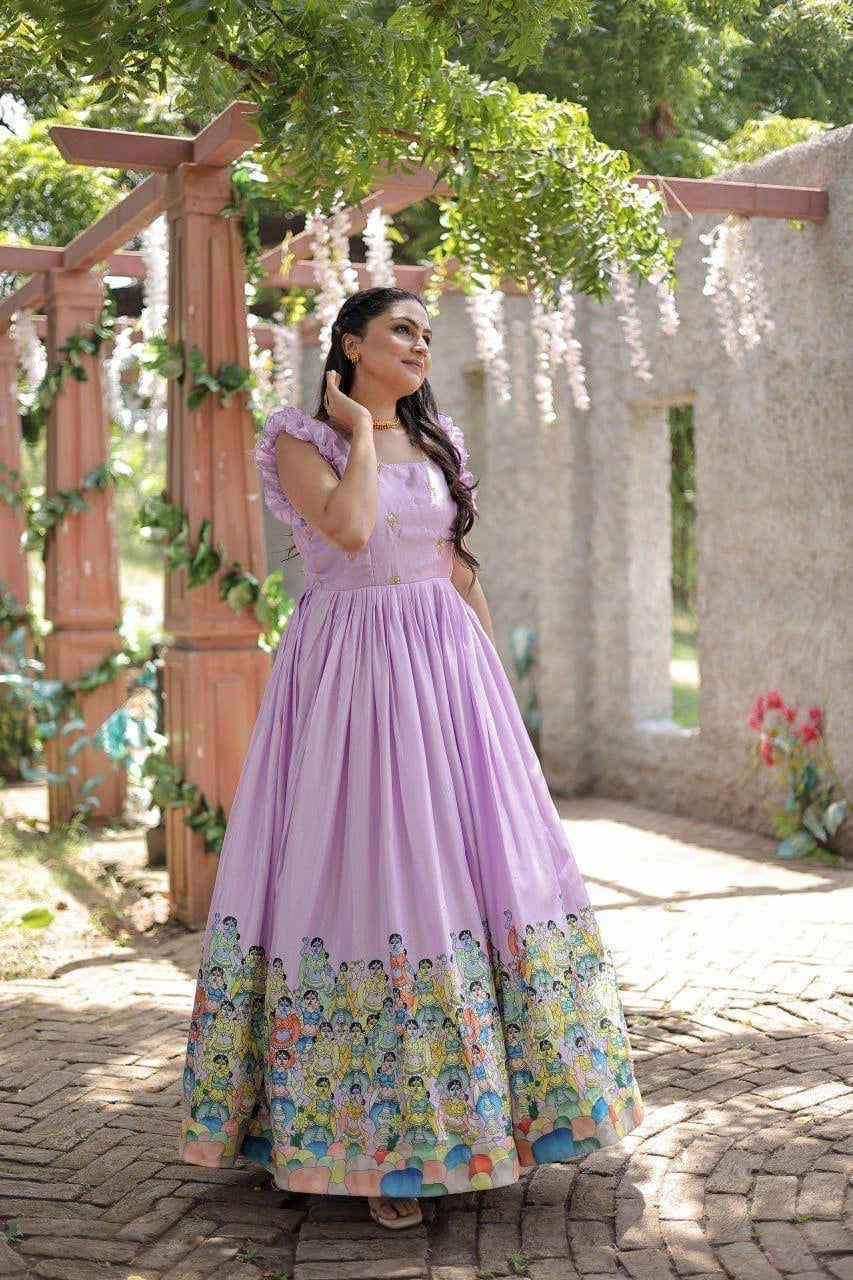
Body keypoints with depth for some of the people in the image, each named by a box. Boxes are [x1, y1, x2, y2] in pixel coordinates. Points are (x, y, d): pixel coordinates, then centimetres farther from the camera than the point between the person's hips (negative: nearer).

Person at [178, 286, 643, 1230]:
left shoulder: (438, 442, 14)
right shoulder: (302, 438, -2)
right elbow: (350, 528, -21)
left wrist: (495, 678, 14)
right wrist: (360, 428, -8)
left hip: (446, 663, 5)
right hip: (348, 670, -5)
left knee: (457, 860, 3)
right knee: (357, 865, -5)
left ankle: (466, 1111, 14)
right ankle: (370, 1140, 4)